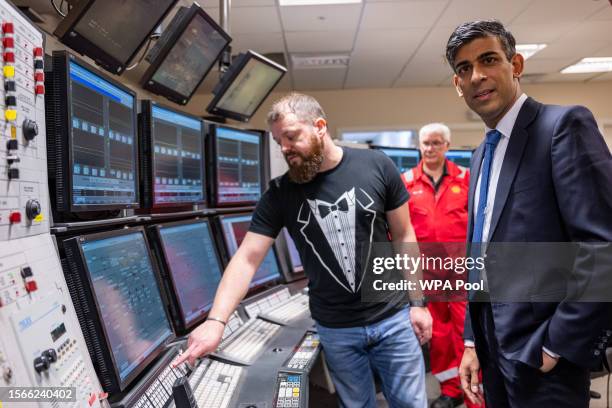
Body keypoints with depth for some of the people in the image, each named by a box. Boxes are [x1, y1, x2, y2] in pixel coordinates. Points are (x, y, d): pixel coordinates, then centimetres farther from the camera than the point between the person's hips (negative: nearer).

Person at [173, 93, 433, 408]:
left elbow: (404, 236, -1)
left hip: (392, 319, 0)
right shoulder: (279, 193, -7)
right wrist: (216, 321, -23)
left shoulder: (377, 167, -9)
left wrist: (417, 302, -1)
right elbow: (247, 258, -11)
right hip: (335, 330, 1)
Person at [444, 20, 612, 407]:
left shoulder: (565, 124, -12)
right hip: (495, 347, 8)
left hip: (541, 351, -7)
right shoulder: (482, 155, 11)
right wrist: (473, 341, 11)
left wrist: (556, 346, -17)